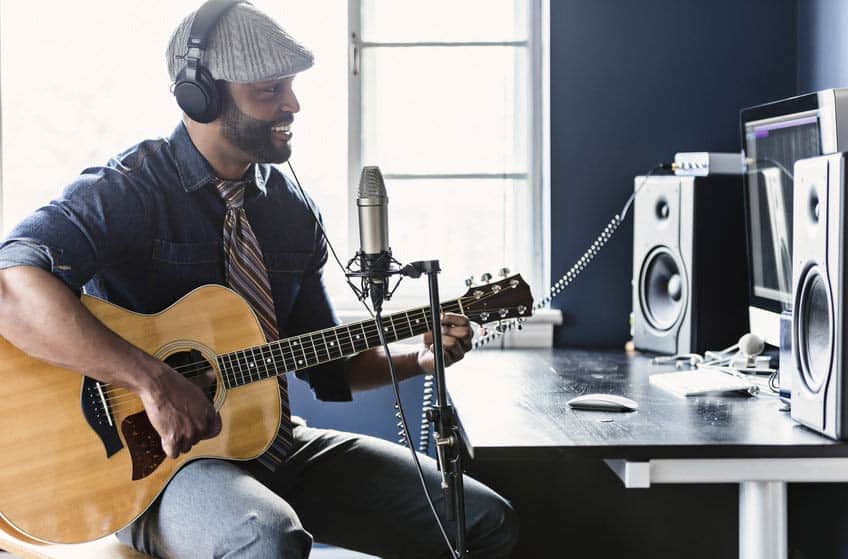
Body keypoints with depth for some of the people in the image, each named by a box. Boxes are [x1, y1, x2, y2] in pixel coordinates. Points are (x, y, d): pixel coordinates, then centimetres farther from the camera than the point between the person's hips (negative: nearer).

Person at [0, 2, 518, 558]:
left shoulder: (292, 209, 10)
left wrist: (419, 360, 0)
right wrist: (155, 381, -36)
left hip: (275, 444, 7)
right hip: (152, 458, -6)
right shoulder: (127, 191, -12)